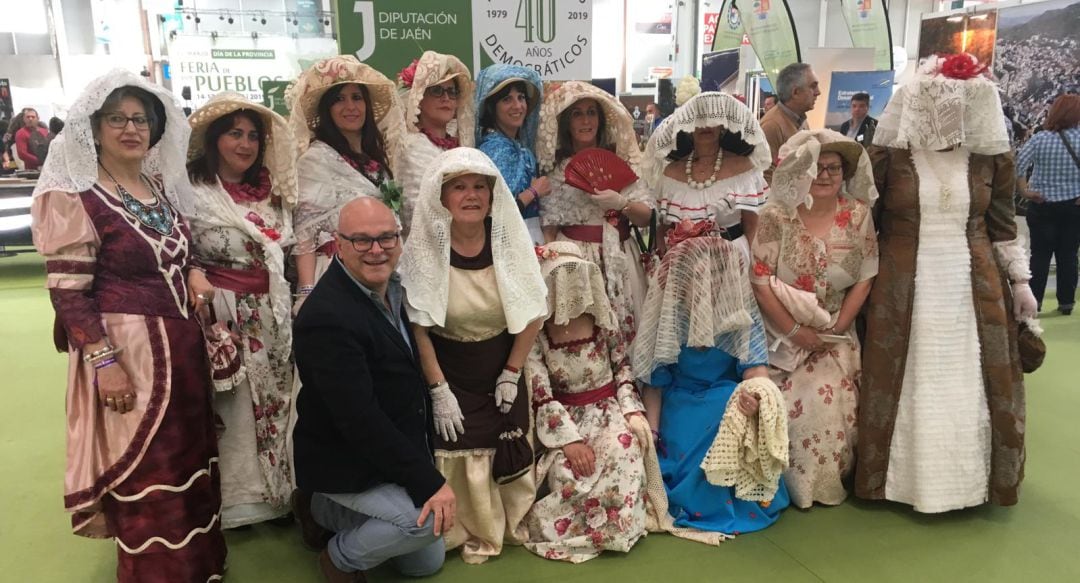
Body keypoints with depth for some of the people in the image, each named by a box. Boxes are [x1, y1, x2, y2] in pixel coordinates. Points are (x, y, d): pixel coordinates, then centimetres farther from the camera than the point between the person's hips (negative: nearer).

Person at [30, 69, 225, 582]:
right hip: (126, 349, -7)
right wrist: (104, 362, -20)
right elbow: (66, 292, -15)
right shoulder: (73, 196, -12)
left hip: (182, 344, 7)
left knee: (191, 463, 18)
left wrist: (192, 273, 1)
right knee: (148, 481, 2)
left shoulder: (162, 187, 10)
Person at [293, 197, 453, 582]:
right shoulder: (328, 317, -29)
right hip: (345, 466, -8)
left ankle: (325, 512, 29)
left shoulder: (392, 288, -2)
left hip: (395, 453, 8)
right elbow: (360, 421, -31)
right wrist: (430, 482, -29)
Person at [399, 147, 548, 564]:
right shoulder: (425, 248, -17)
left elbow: (533, 313, -4)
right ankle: (470, 532, 28)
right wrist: (438, 389, -14)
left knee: (508, 453, 12)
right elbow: (418, 326, -14)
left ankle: (511, 523, 38)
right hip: (448, 370, -2)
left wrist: (511, 373, -3)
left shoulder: (508, 240, -11)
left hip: (500, 369, 3)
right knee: (459, 457, 2)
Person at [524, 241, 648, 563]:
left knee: (623, 451, -30)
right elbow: (541, 397, -13)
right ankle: (599, 528, -1)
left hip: (608, 410, 2)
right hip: (566, 416, -1)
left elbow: (623, 367, 6)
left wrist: (633, 410, -8)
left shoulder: (603, 316, -3)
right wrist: (569, 439, -22)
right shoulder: (535, 330, -11)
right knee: (566, 470, -30)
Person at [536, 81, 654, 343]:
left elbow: (647, 217, 4)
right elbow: (549, 225, 0)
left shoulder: (621, 160, 6)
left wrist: (621, 203, -14)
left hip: (619, 260, 2)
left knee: (622, 330, 5)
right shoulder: (555, 166, 2)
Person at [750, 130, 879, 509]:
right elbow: (760, 283, -13)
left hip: (836, 334, 3)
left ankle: (830, 481, 15)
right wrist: (795, 331, -13)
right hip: (783, 331, -2)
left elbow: (864, 279, 0)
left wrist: (835, 328, -8)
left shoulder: (858, 215, -1)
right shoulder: (776, 216, -10)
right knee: (797, 405, -13)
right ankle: (794, 484, 11)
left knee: (833, 401, -10)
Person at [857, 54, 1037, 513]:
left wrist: (1020, 280, 11)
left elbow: (1002, 222, 11)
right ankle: (901, 477, 21)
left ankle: (970, 478, 26)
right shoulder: (889, 154, -6)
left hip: (972, 288, 3)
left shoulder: (990, 156, 3)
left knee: (972, 387, 8)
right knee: (905, 386, 5)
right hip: (905, 289, -2)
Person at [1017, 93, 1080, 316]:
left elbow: (1018, 165, -15)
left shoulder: (1040, 139, -7)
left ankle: (1034, 300, 5)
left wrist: (1024, 190, -9)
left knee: (1040, 255, 6)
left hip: (1042, 206, 0)